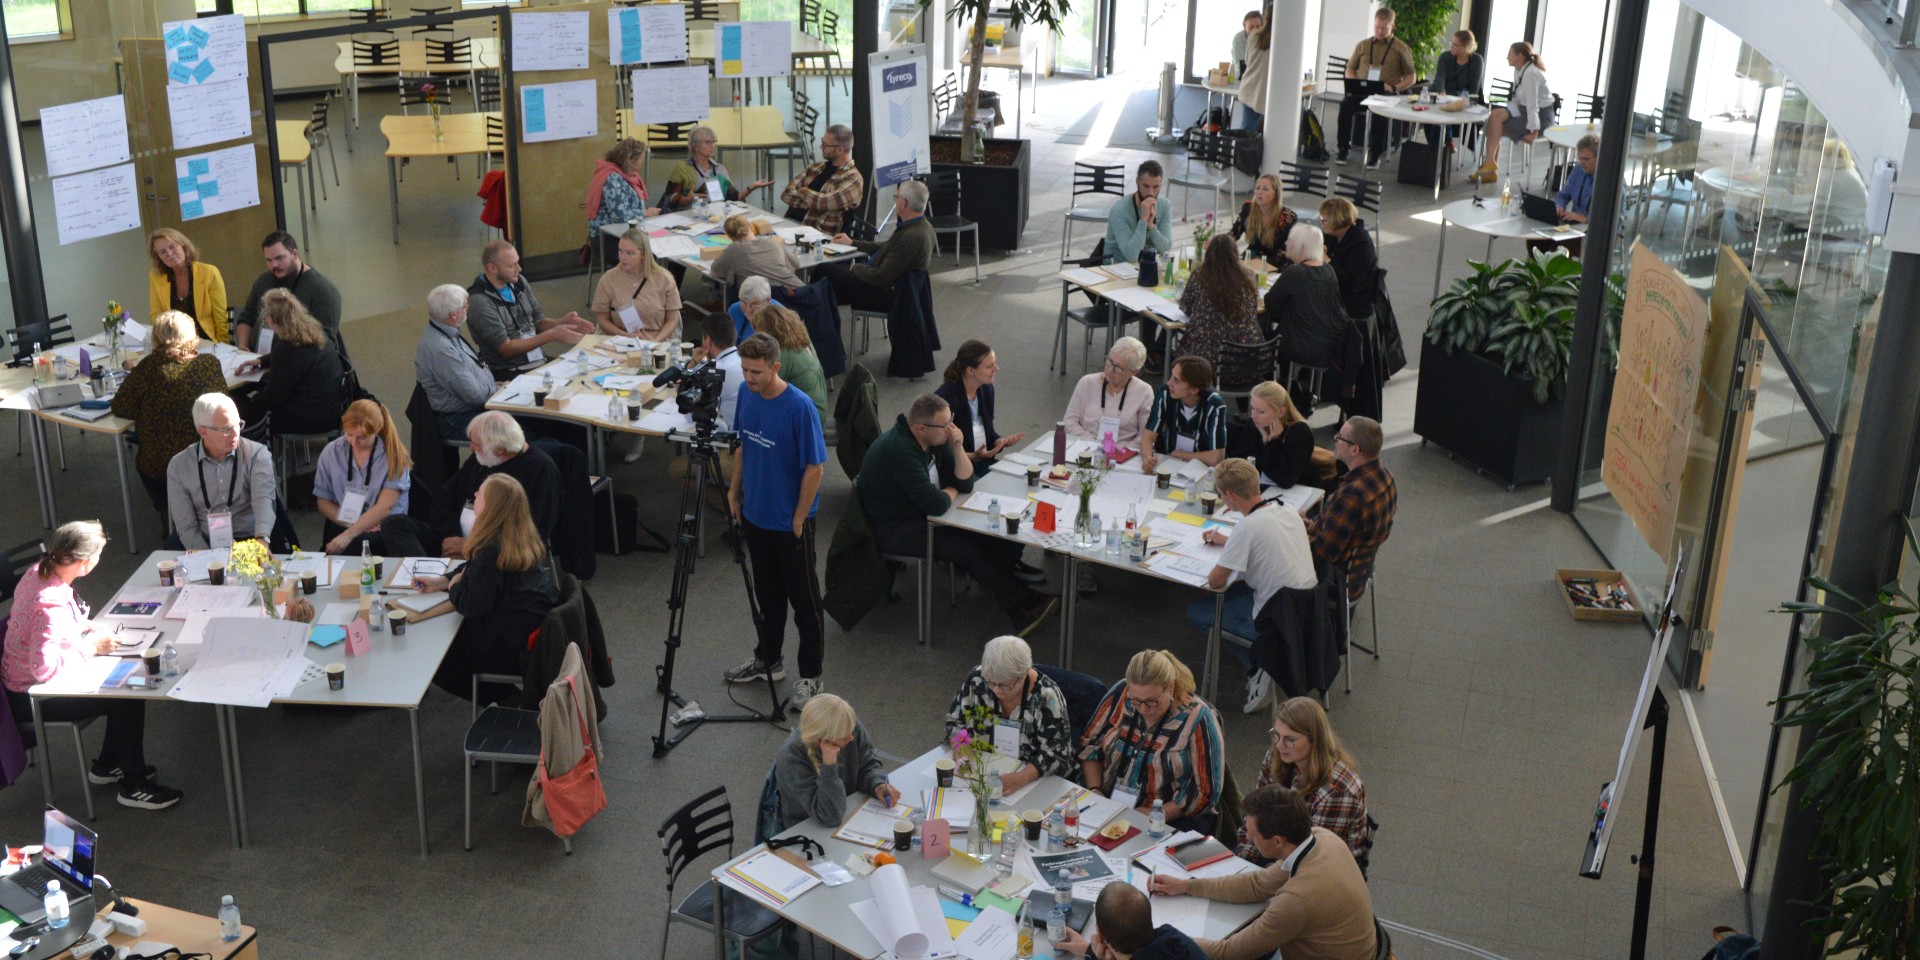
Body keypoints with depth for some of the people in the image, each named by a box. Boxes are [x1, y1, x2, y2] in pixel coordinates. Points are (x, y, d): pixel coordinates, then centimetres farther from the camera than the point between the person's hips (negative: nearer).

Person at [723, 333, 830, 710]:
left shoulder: (799, 407, -24)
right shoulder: (747, 395, -3)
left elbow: (814, 467, -19)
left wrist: (798, 519, -15)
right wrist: (734, 492, 11)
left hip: (791, 522, -7)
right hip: (756, 515, 7)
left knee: (804, 599, 6)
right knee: (767, 593, 22)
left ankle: (811, 677, 17)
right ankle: (767, 659, 38)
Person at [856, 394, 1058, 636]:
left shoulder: (936, 438, -1)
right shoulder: (901, 451, -30)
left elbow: (966, 483, 2)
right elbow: (936, 505, -32)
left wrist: (958, 448, -15)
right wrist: (952, 492, -9)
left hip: (921, 516, 9)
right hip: (893, 531, -9)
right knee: (967, 549, -21)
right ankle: (1023, 605, -13)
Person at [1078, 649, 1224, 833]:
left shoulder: (1198, 719, -12)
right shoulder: (1120, 694, -1)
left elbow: (1206, 792, -10)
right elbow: (1089, 745, 10)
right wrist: (1095, 792, -5)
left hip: (1173, 820, -3)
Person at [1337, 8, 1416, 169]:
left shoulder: (1402, 49, 9)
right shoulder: (1362, 45, 18)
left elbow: (1411, 77, 9)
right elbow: (1350, 70, 22)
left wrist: (1394, 87, -10)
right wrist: (1354, 84, -1)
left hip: (1386, 95, -3)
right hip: (1360, 92, 3)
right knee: (1346, 104, -31)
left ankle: (1375, 153, -27)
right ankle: (1343, 148, -21)